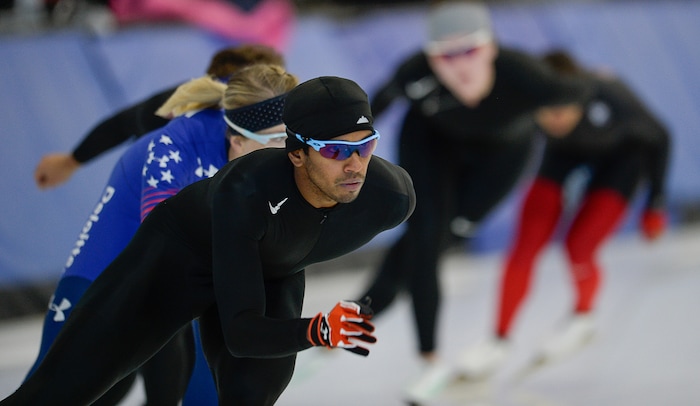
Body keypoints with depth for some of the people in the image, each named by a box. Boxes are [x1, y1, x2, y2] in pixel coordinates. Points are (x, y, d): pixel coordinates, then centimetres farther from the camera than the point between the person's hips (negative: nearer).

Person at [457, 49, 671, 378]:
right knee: (526, 243, -7)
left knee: (578, 245, -15)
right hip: (567, 150, 3)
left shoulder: (610, 102, -41)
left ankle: (583, 317, 18)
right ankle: (500, 341, 11)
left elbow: (658, 138, -18)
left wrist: (655, 204, -10)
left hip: (623, 151, -3)